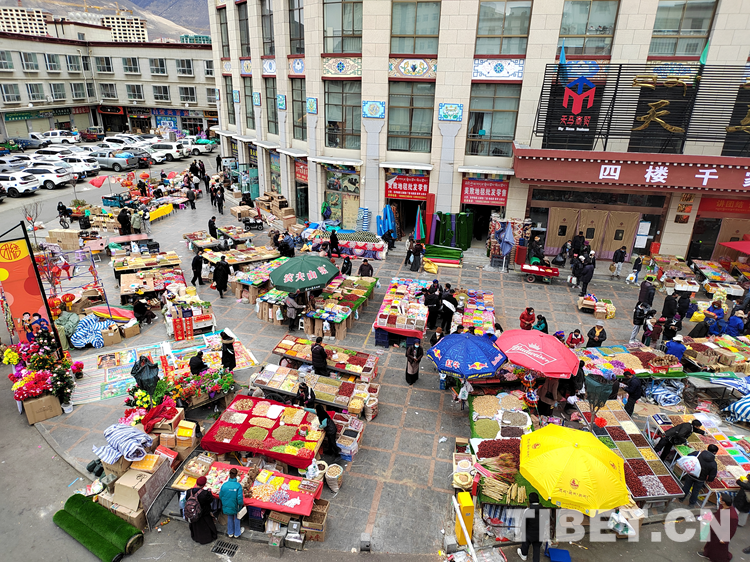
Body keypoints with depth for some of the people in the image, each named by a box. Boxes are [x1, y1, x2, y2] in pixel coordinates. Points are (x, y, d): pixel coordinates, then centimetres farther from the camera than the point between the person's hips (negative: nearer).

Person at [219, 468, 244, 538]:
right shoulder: (238, 485, -27)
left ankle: (230, 533, 45)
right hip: (235, 506, -2)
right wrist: (241, 505, -4)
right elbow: (240, 498, -24)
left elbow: (220, 496, -6)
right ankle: (237, 534, 41)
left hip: (227, 506, 2)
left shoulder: (224, 485, -19)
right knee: (236, 519, 23)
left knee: (229, 518, 27)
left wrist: (224, 503, 13)